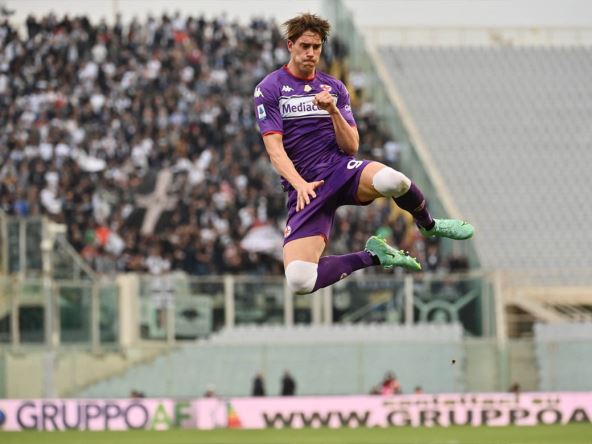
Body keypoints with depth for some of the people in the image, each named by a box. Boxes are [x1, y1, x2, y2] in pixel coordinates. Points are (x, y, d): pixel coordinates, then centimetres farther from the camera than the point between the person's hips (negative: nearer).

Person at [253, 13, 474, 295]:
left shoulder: (334, 88, 11)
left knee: (392, 181, -37)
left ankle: (428, 226, -2)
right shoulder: (269, 89, 1)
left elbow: (351, 147, 5)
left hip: (341, 167, 2)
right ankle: (373, 257, -1)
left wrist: (333, 111, -12)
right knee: (299, 281, -27)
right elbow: (275, 149, -7)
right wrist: (300, 184, -24)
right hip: (306, 187, -2)